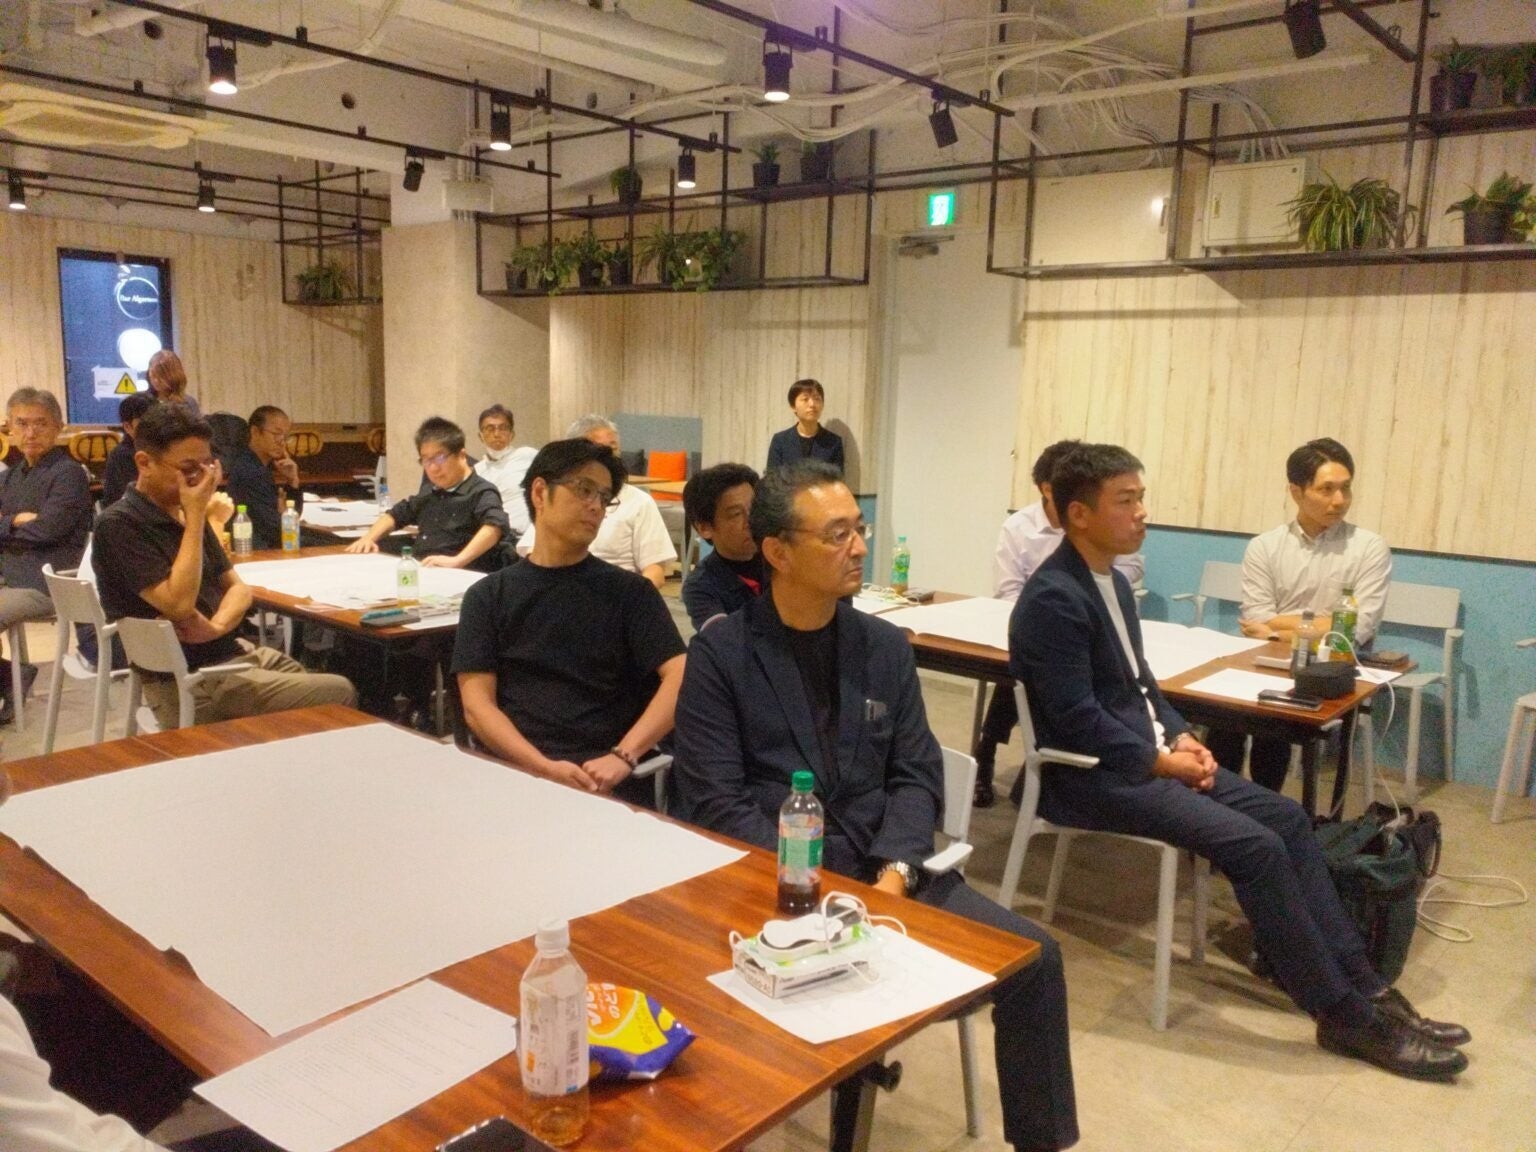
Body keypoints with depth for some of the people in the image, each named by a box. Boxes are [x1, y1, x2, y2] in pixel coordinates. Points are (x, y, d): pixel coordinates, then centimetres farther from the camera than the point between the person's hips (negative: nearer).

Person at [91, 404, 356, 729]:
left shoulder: (184, 514, 12)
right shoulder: (119, 525, -14)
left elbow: (238, 587, 13)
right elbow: (178, 605, -23)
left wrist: (216, 626, -10)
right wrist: (195, 515, -19)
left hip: (235, 652, 8)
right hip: (188, 683, -8)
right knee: (336, 695, -16)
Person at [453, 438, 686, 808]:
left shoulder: (631, 591, 10)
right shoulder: (488, 595, 12)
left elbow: (680, 677, -3)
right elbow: (476, 703, 3)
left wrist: (623, 757, -17)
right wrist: (544, 768, -13)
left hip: (608, 782, 0)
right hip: (512, 773, 0)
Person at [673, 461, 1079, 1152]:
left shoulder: (886, 647, 9)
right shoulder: (719, 654, -4)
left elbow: (916, 777, 5)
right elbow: (717, 803, -10)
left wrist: (894, 872, -13)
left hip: (886, 868, 4)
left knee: (1033, 957, -10)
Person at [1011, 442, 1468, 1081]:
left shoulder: (1112, 581, 11)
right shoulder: (1053, 599, -20)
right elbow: (1077, 721, -22)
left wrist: (1180, 736, 2)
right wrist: (1162, 760, -15)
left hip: (1147, 754, 10)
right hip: (1091, 774, -10)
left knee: (1286, 816, 0)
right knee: (1255, 845, -19)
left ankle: (1361, 986, 5)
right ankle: (1346, 1016, -5)